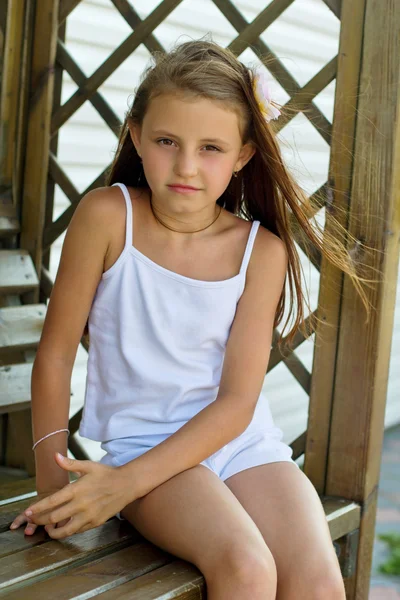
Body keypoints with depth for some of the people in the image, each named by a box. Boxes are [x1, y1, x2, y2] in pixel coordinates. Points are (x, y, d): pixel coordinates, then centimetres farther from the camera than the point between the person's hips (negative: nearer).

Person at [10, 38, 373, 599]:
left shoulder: (261, 250, -5)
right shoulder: (107, 215, -8)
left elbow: (237, 402, -8)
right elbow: (56, 349, -3)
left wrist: (126, 482, -17)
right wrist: (52, 479, -5)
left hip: (244, 442, 2)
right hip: (143, 436, -2)